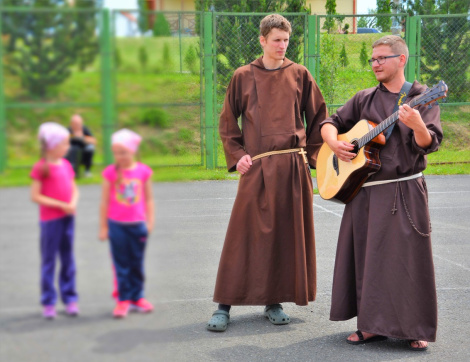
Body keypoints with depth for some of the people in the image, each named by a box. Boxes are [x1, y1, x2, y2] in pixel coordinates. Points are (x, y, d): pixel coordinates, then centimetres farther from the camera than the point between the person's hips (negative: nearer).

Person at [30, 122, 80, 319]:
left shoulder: (66, 165, 6)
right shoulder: (41, 168, -12)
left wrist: (73, 203, -9)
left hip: (67, 218, 5)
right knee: (48, 260, 5)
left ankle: (70, 298, 20)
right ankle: (48, 302, 14)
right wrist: (61, 205, -18)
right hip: (50, 220, -5)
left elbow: (74, 189, 13)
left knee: (67, 259, 11)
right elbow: (35, 196, -14)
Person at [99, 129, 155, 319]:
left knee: (137, 263, 11)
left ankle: (137, 297, 24)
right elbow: (105, 201, 1)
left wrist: (150, 221, 4)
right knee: (121, 264, 3)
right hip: (117, 224, -1)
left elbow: (148, 199, 7)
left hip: (138, 224, 1)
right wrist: (103, 227, 2)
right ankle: (124, 299, 11)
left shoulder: (143, 171, -1)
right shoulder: (110, 172, -4)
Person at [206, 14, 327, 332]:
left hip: (293, 167, 1)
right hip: (256, 168, -1)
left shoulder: (300, 75, 8)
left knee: (287, 234, 4)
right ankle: (225, 305, 3)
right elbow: (228, 121, 11)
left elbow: (318, 117, 12)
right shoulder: (244, 77, 6)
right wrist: (236, 155, -1)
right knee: (244, 234, -4)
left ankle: (274, 302, 16)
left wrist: (311, 156, 4)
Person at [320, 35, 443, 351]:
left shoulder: (421, 97, 0)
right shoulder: (365, 99, 12)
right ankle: (373, 325, 18)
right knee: (366, 259, 7)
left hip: (405, 192, -4)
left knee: (409, 260, -3)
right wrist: (334, 143, -3)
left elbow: (430, 144, -11)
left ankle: (415, 330, 8)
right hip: (365, 192, 4)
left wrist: (417, 126, -31)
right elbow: (330, 123, 18)